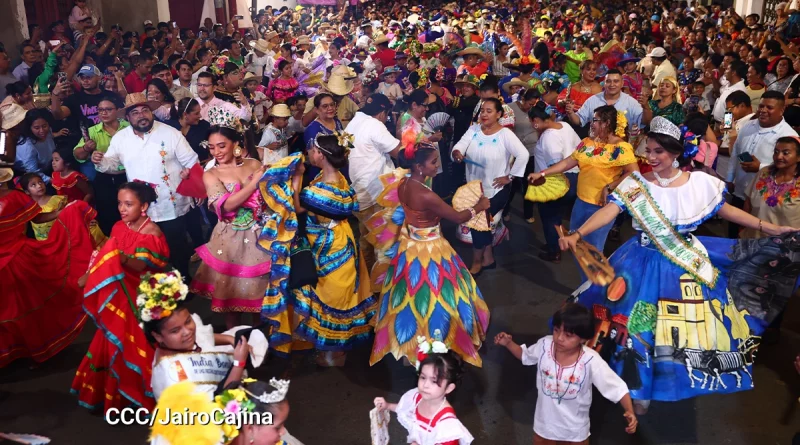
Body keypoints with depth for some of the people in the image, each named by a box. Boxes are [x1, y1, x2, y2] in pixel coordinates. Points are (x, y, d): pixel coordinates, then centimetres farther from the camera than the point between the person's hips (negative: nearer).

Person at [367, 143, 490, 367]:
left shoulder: (404, 183, -7)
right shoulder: (426, 196, -32)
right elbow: (457, 217, -19)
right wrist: (479, 206, -3)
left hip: (408, 246, 9)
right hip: (428, 252, -9)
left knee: (410, 296, 25)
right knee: (431, 298, 11)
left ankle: (408, 339, 45)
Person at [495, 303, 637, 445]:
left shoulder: (590, 361, -30)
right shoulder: (544, 345, -21)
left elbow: (617, 387, -25)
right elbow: (525, 355, 1)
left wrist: (630, 411, -39)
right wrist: (508, 343, -15)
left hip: (575, 430, -2)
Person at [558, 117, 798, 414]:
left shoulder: (700, 182, -8)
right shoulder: (637, 183, -13)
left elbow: (726, 211, 4)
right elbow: (610, 211, -23)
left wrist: (770, 228, 0)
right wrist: (577, 234, -37)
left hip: (688, 262, 2)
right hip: (646, 263, -1)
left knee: (686, 326, 14)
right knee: (640, 325, 6)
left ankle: (679, 380, 38)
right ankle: (640, 385, 27)